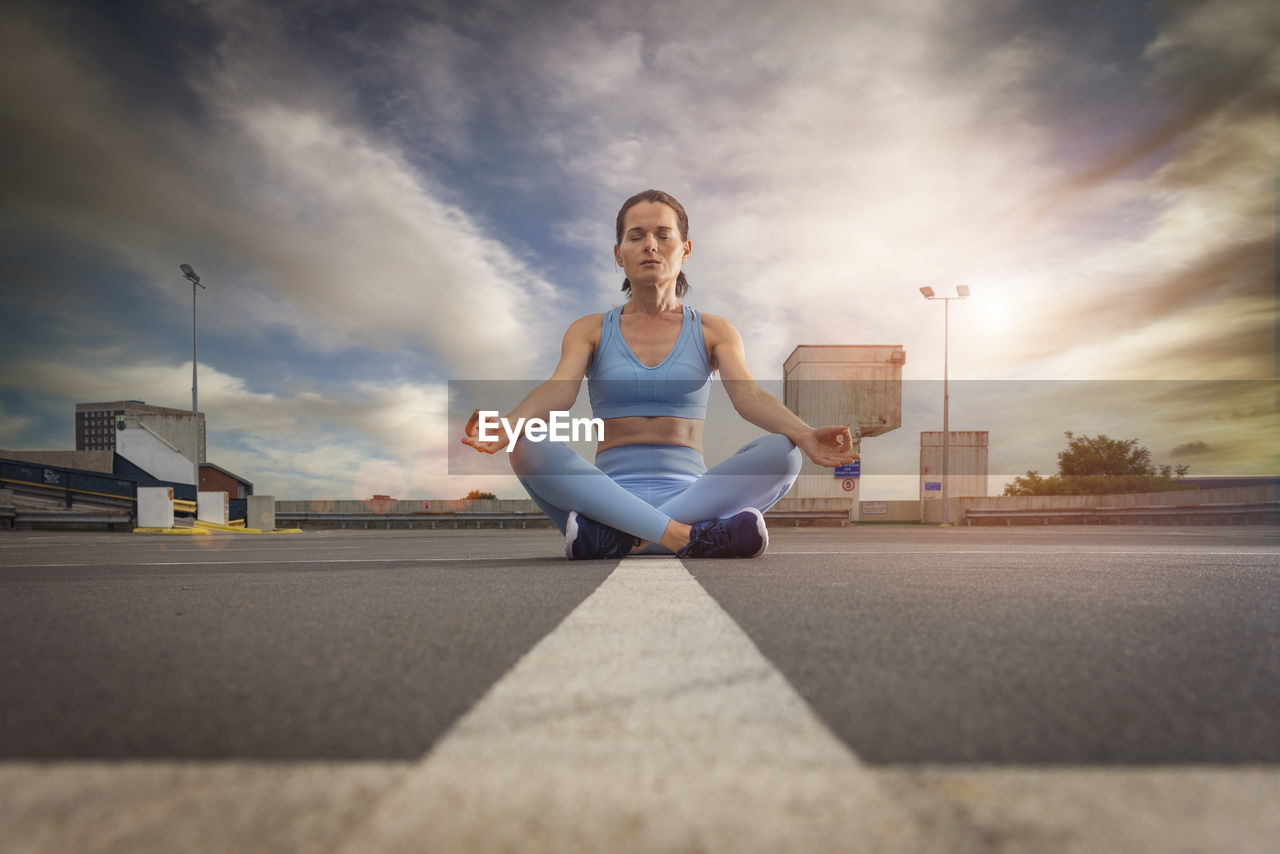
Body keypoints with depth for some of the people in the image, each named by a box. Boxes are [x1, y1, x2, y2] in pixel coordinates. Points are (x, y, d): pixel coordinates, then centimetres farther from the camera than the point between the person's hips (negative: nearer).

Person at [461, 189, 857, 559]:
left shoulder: (714, 332, 11)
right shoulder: (589, 331, 11)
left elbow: (748, 395, -6)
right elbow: (558, 390, -7)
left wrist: (804, 435, -29)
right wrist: (505, 427, -31)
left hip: (689, 493, 1)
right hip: (611, 497, 0)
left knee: (782, 452, -27)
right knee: (528, 450, -28)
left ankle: (609, 538, -31)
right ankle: (691, 536, -35)